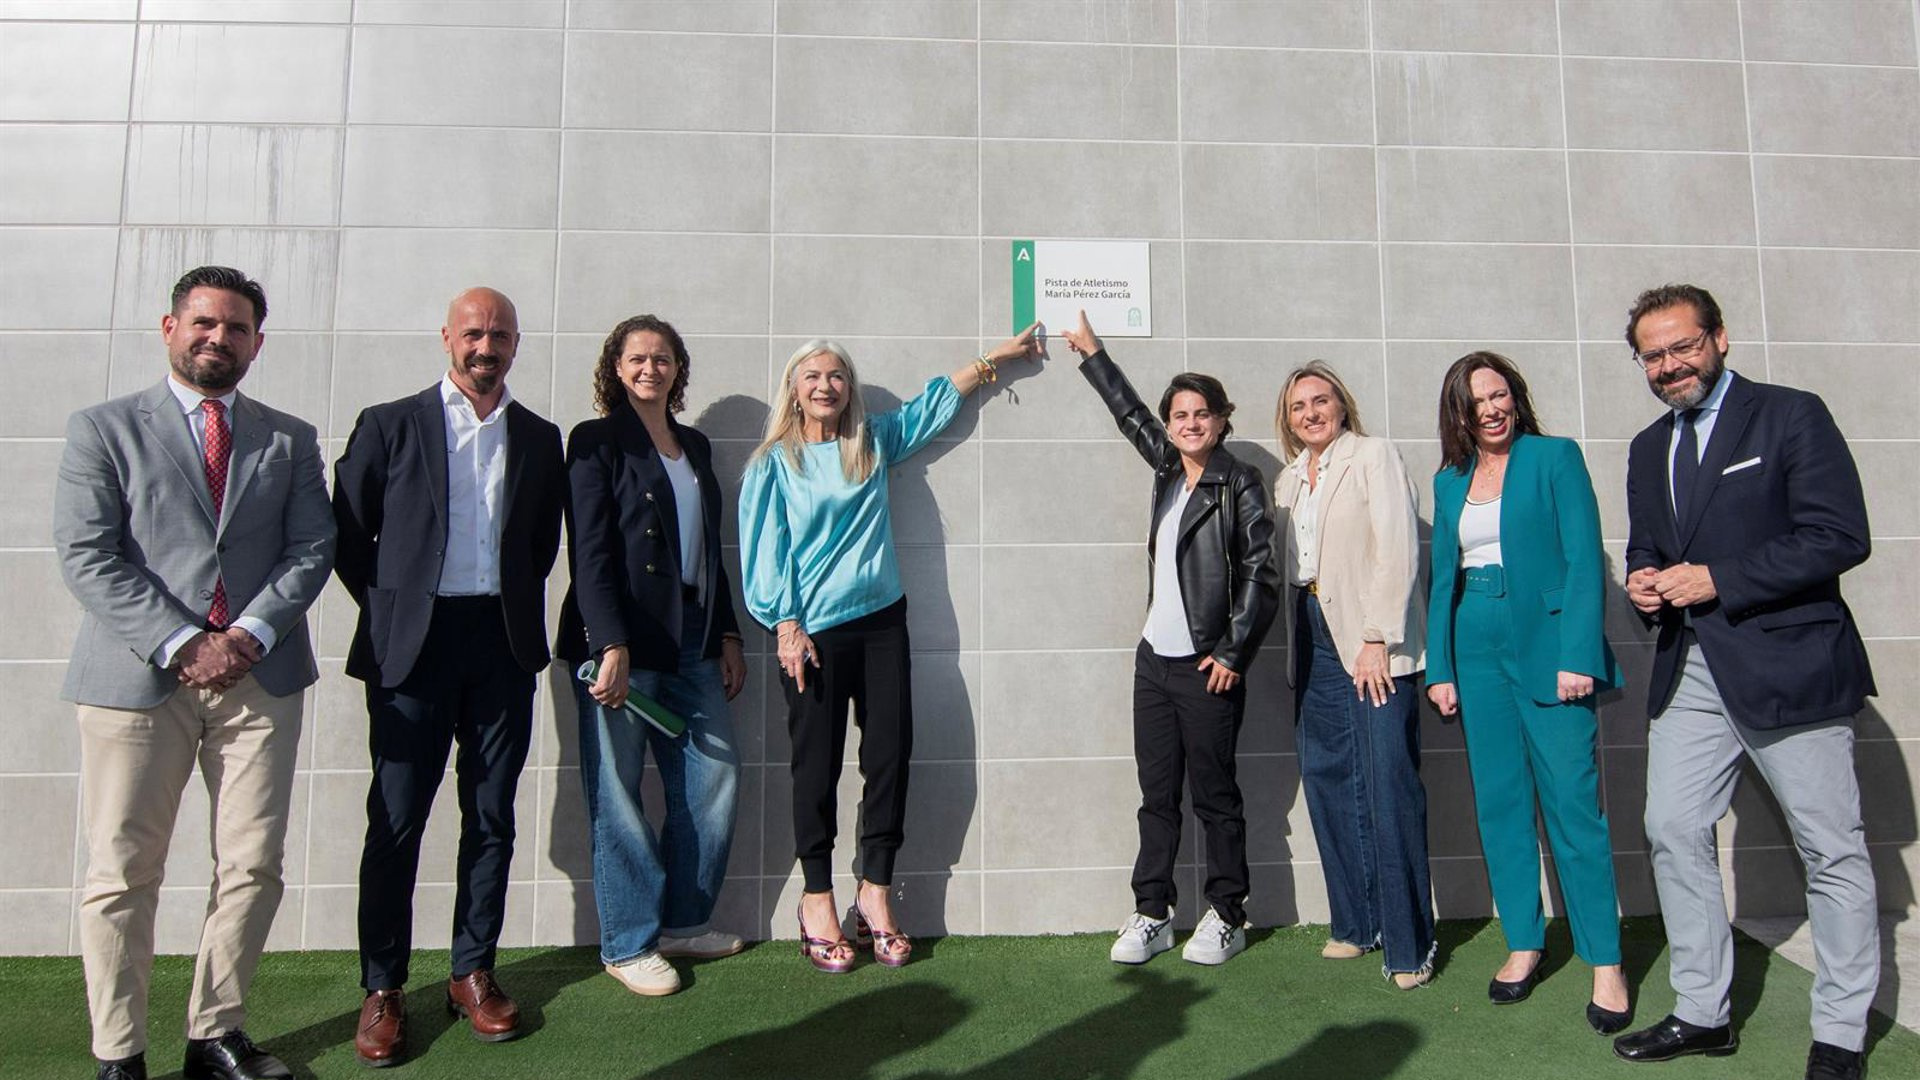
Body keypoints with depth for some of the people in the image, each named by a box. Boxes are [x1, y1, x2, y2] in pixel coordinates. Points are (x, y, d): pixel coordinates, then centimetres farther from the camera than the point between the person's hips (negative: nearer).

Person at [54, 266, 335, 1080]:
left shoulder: (291, 441, 13)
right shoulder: (103, 428, 7)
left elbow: (311, 549, 5)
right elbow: (87, 556, -3)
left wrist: (251, 633, -10)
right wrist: (182, 645, -13)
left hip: (259, 675, 2)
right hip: (136, 677, -2)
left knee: (254, 866, 4)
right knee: (122, 874, 3)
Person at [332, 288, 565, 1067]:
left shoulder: (539, 439, 9)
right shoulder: (389, 426, 2)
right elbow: (346, 534, 4)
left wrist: (512, 603, 9)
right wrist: (389, 611, 3)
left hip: (503, 644, 2)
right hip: (412, 644, -2)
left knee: (491, 817, 7)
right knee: (395, 819, 2)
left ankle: (473, 973, 20)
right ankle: (382, 988, 15)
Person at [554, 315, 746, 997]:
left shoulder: (696, 447, 17)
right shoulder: (597, 443, -2)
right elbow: (589, 554, -10)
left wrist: (727, 635, 13)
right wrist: (611, 647, -19)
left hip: (691, 640, 6)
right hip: (620, 641, -6)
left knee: (716, 775, 6)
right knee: (618, 795, 1)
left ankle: (682, 922, 22)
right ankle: (629, 945, 14)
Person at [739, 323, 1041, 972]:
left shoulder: (874, 442, 12)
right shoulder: (773, 462, 2)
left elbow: (936, 401, 24)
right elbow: (765, 551, -3)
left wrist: (995, 358, 28)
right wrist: (786, 627, -11)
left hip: (881, 620, 4)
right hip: (812, 632, -4)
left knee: (890, 754, 2)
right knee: (817, 764, 2)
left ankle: (875, 892, 16)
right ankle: (818, 900, 16)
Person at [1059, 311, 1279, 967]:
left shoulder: (1240, 485, -5)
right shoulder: (1168, 471, 11)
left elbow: (1259, 575, -9)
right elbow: (1128, 413, 26)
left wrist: (1232, 654, -12)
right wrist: (1092, 352, 35)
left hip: (1207, 665, -6)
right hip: (1154, 658, 6)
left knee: (1215, 795, 5)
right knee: (1157, 795, 10)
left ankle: (1226, 918, 18)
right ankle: (1152, 915, 18)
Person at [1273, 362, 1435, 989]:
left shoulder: (1374, 456, -1)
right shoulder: (1287, 481, 18)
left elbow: (1398, 551, -11)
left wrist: (1377, 639, -16)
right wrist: (1299, 650, 9)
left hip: (1372, 644, -6)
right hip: (1315, 643, 6)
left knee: (1389, 786, -7)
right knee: (1327, 782, 7)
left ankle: (1408, 944, 3)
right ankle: (1356, 924, 18)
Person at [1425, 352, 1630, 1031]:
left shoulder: (1555, 457, 0)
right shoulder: (1450, 480, 13)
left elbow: (1585, 560, -7)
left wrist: (1578, 656, -16)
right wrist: (1439, 666, 5)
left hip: (1546, 643, -4)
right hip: (1476, 650, 5)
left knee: (1572, 802, -5)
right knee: (1499, 803, 8)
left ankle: (1605, 962, 7)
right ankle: (1524, 943, 20)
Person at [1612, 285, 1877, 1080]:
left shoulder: (1792, 416, -5)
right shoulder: (1648, 449, 15)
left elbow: (1840, 536, -13)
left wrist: (1716, 581, -17)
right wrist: (1642, 581, 0)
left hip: (1790, 664, -6)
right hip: (1689, 671, 6)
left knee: (1831, 851, 3)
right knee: (1674, 833, 6)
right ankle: (1702, 1014, 19)